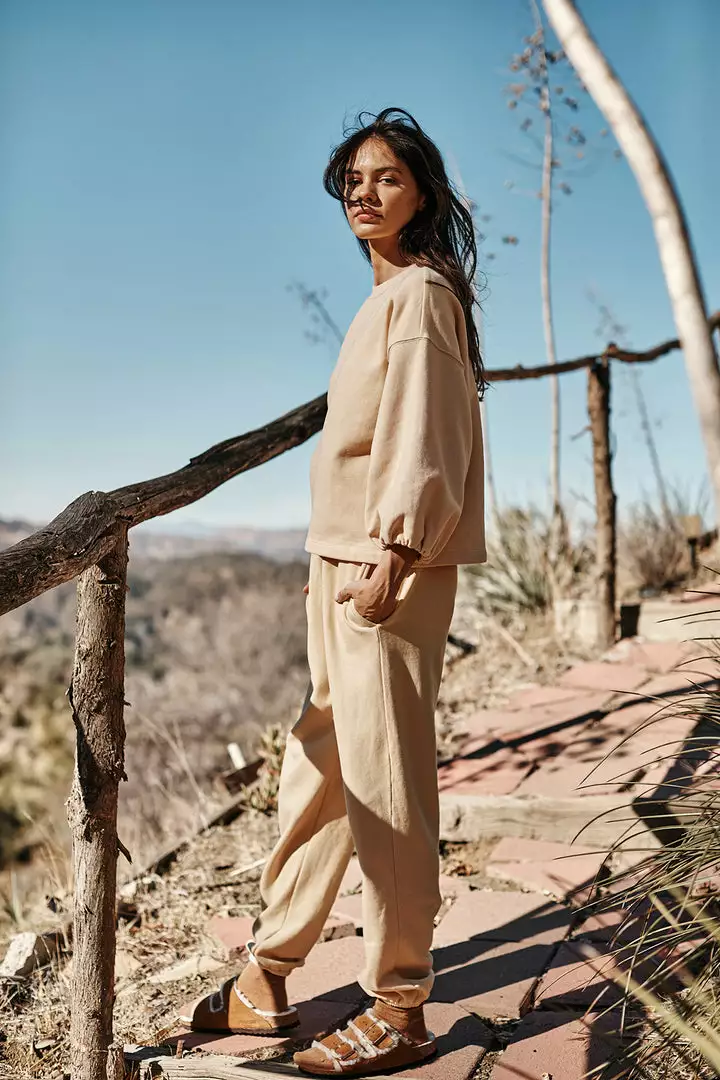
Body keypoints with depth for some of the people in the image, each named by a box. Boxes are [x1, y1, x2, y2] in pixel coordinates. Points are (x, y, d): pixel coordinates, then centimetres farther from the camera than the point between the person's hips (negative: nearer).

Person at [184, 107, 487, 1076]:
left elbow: (425, 435, -15)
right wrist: (342, 561, 18)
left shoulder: (420, 292, -6)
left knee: (383, 784, -5)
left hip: (393, 565, -10)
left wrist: (393, 557, -21)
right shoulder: (386, 298, 22)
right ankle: (266, 979, 24)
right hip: (341, 560, 10)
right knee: (318, 771, 12)